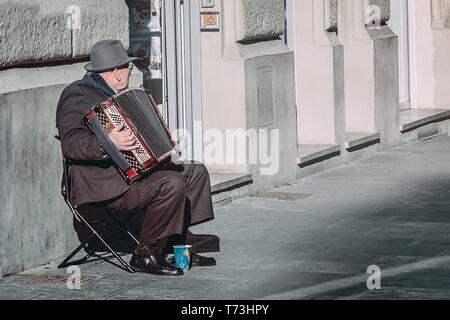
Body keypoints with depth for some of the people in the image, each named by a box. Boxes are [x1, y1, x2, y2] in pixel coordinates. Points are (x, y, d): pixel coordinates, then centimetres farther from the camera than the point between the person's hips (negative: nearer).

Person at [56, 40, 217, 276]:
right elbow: (71, 143, -26)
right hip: (101, 183, -11)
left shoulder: (110, 93, 20)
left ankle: (173, 248, 9)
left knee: (196, 172, 9)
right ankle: (145, 255, -16)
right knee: (172, 184, -28)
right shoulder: (78, 95, -14)